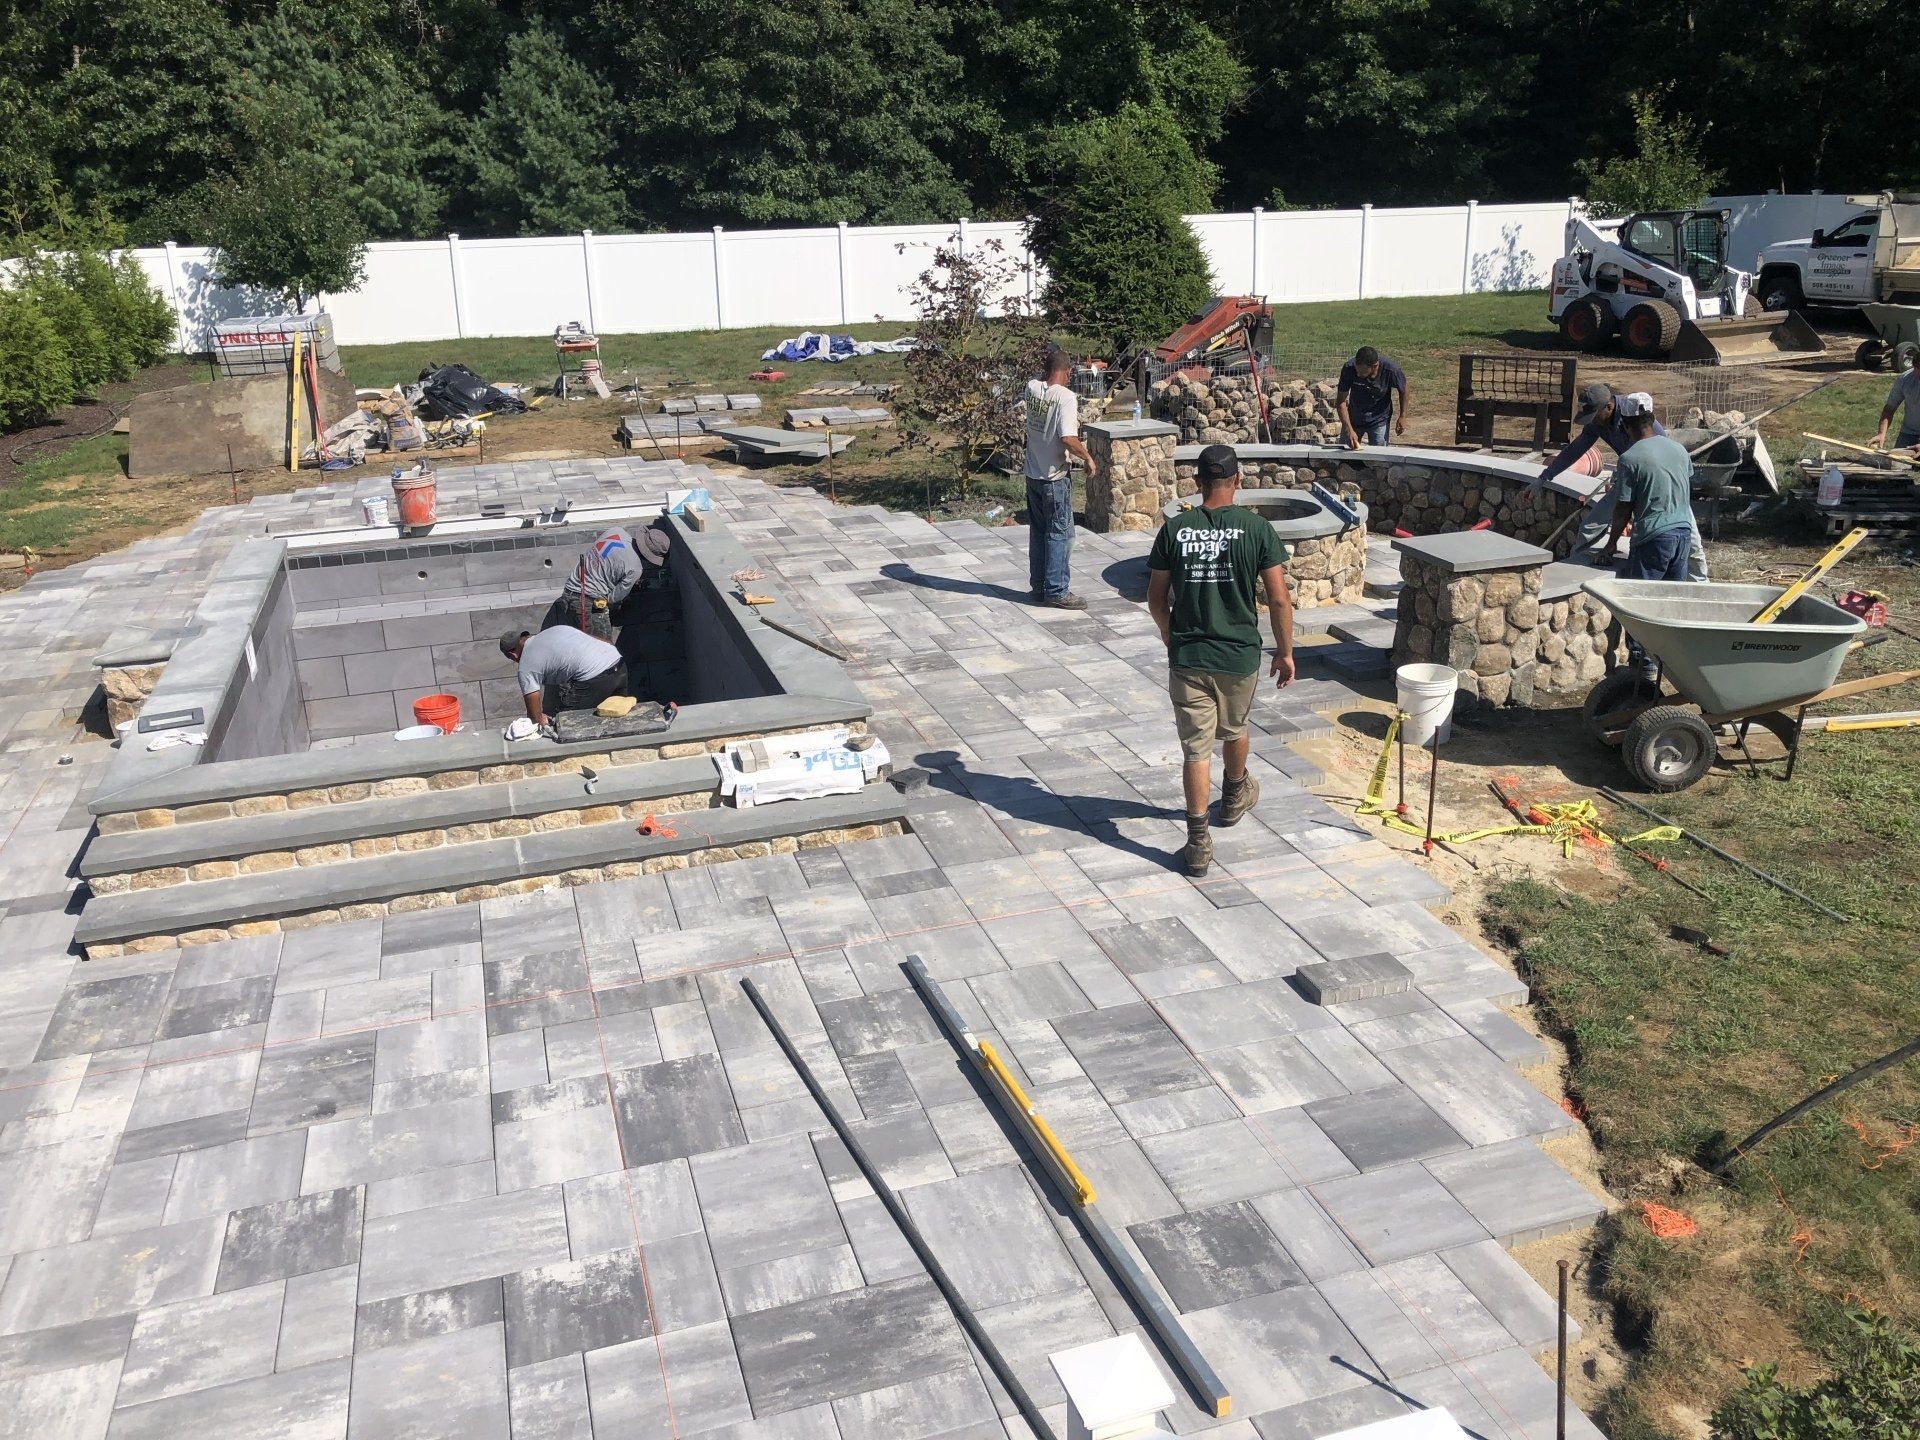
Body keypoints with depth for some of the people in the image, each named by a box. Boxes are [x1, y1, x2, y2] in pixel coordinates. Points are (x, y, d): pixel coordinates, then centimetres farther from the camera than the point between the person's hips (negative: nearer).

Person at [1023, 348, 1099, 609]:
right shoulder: (1066, 396, -18)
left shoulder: (1032, 389, 1)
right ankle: (1057, 591, 5)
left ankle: (1038, 587, 22)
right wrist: (1088, 459, -13)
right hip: (1055, 477, -7)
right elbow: (1068, 438, -25)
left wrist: (1047, 366, 19)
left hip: (1032, 475, 7)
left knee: (1038, 532, 15)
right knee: (1060, 534, 2)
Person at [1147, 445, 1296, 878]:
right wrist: (1285, 651, 4)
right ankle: (1235, 796, 51)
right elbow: (1279, 600, -9)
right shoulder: (1256, 528, -9)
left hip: (1187, 657, 0)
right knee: (1233, 729, 26)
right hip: (1239, 655, 1)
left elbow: (1156, 600, 2)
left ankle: (1198, 842, 1)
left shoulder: (1174, 529, -5)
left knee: (1197, 748, 3)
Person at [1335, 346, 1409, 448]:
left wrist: (1402, 417, -5)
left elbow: (1403, 391, -5)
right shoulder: (1349, 368, -27)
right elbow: (1341, 401, -23)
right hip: (1353, 418, 2)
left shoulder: (1390, 370, -27)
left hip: (1379, 421, -1)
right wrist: (1348, 430, -31)